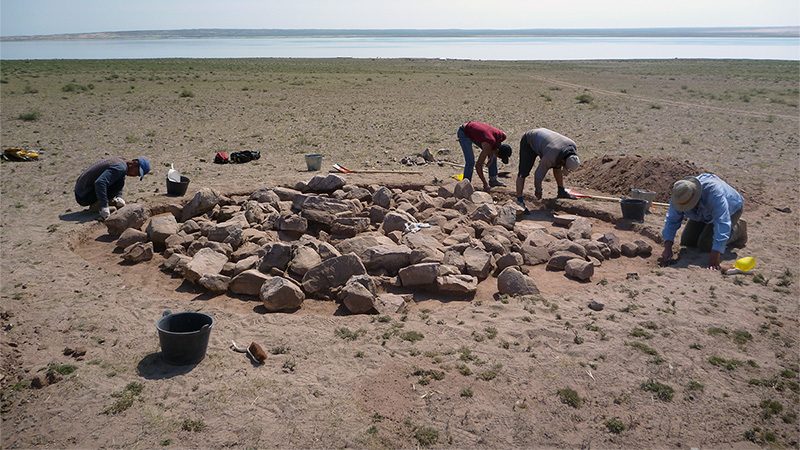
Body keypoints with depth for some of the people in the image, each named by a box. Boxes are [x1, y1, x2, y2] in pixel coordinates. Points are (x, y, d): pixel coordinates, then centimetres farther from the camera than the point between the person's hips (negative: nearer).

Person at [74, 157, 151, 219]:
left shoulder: (119, 159, 11)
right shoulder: (121, 167, -20)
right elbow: (100, 182, -34)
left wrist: (119, 198, 4)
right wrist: (104, 207, -34)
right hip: (84, 197, -10)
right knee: (120, 181, -20)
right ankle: (98, 205, -14)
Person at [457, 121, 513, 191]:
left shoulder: (503, 136, -18)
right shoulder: (488, 147, -36)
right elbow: (478, 166, -31)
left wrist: (492, 156, -2)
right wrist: (485, 184, -24)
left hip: (474, 132, 8)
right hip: (464, 133, -8)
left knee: (492, 154, 8)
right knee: (470, 161, -20)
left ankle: (493, 180, 20)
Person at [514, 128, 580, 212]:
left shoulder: (572, 146, -20)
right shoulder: (550, 157, -39)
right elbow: (539, 174, -26)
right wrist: (538, 190, -11)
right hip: (528, 142, -7)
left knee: (557, 166, 7)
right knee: (524, 172, -15)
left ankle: (561, 192, 18)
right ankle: (519, 200, -13)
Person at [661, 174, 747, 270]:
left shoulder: (713, 191, -44)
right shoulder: (680, 196, -26)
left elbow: (722, 224, -47)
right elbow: (671, 220, -19)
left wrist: (715, 256, -52)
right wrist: (667, 247, -32)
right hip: (705, 214, 6)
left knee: (704, 245, -16)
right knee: (686, 241, 1)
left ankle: (737, 230, 5)